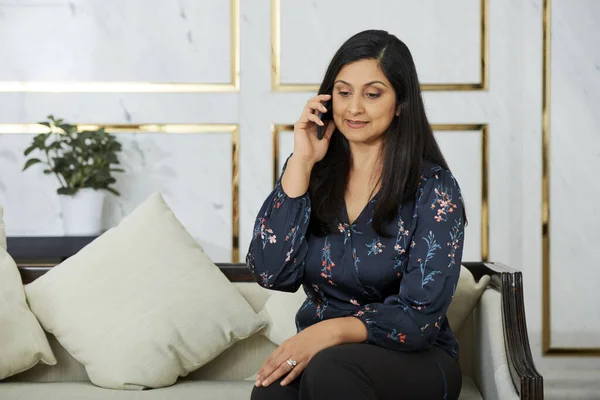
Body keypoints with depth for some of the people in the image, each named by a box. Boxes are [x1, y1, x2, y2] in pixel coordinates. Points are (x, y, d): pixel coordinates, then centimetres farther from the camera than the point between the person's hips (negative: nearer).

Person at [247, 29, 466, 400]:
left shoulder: (433, 188, -9)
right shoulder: (314, 175, 2)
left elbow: (420, 316, -13)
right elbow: (273, 275, -11)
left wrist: (332, 330, -29)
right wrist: (301, 162, -12)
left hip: (413, 359, -1)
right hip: (316, 348, 2)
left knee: (330, 369, -35)